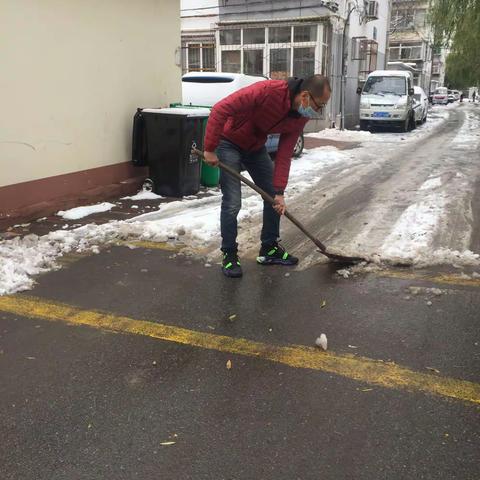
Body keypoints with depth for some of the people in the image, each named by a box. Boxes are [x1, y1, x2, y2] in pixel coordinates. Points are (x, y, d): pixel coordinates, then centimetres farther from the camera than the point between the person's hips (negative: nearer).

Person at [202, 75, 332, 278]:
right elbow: (220, 109, -34)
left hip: (256, 146, 7)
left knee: (274, 197, 6)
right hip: (229, 142, -7)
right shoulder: (268, 90, -33)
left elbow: (284, 154, -8)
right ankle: (229, 254, 7)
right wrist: (210, 150, -30)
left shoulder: (301, 117, -11)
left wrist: (279, 191, -12)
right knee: (232, 202, -11)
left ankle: (269, 249, 21)